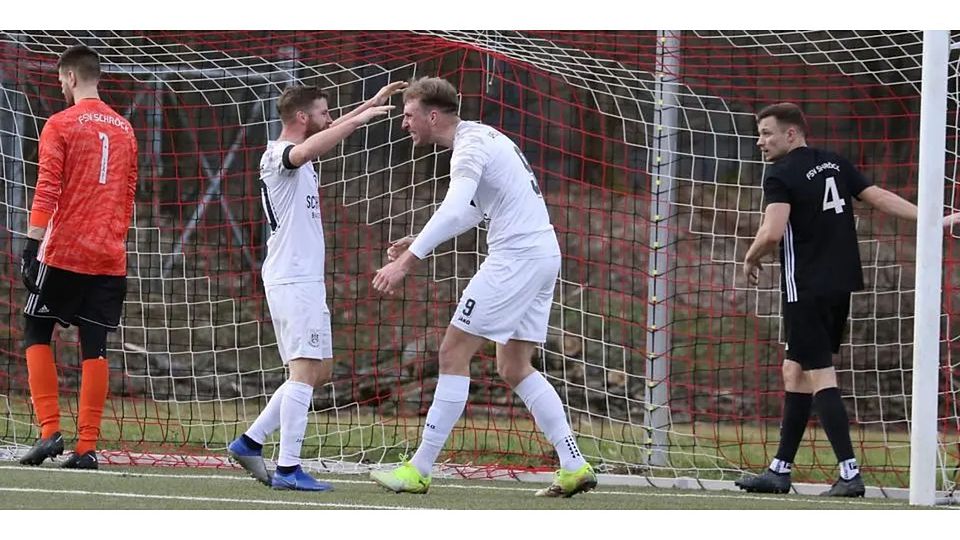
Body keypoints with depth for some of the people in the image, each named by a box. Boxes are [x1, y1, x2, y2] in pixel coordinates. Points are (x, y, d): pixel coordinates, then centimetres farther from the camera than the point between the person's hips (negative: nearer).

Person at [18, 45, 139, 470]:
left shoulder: (60, 125, -5)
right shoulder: (124, 130, 13)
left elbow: (47, 192, -11)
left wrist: (33, 244, -11)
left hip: (64, 252, -5)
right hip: (109, 257, 5)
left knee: (36, 334, 7)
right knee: (95, 348, 4)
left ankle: (50, 430, -4)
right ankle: (87, 447, 0)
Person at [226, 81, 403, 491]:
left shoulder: (296, 156, 17)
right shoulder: (279, 155, -12)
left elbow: (328, 134, 37)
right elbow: (309, 150, -36)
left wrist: (371, 104, 34)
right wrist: (362, 118, -38)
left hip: (305, 279, 10)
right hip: (293, 282, -10)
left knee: (319, 372, 13)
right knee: (305, 370, -14)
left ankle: (251, 442, 15)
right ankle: (287, 468, -18)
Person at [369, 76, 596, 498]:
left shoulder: (471, 145, -13)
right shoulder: (483, 136, 19)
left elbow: (453, 212, -30)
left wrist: (406, 261, -35)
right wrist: (419, 242, 23)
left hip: (516, 256, -10)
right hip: (543, 254, 10)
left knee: (453, 353, -7)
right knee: (514, 368, 13)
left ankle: (419, 469, -7)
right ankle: (574, 466, 7)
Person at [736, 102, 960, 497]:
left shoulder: (781, 176, -11)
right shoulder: (835, 164, 11)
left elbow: (772, 232, -22)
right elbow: (880, 197, 8)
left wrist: (751, 259, -3)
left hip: (807, 287, -8)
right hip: (841, 284, 8)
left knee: (819, 377, -8)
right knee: (794, 373, 15)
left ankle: (850, 474, -16)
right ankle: (780, 471, 18)